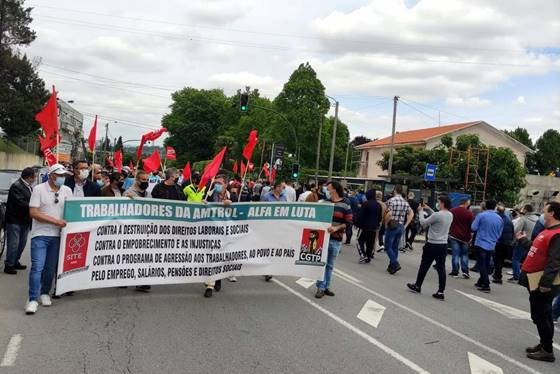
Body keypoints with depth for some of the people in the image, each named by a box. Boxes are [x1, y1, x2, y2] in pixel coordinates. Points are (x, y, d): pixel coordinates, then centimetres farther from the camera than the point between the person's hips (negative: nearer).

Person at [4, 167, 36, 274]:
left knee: (21, 244, 16)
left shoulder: (29, 187, 10)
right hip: (15, 221, -9)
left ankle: (15, 262, 29)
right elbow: (20, 203, -26)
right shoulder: (16, 186, -17)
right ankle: (8, 266, 8)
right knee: (13, 244, -2)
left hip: (25, 221, 9)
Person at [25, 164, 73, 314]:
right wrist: (55, 221, -15)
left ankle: (45, 293, 27)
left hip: (57, 235, 4)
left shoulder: (67, 191, 7)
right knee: (37, 267, -9)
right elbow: (33, 212, -10)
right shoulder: (39, 189, -5)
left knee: (51, 268, 11)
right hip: (40, 234, -4)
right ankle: (33, 299, -5)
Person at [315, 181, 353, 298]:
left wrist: (336, 228, -19)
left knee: (330, 265, 9)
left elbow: (349, 222, -6)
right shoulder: (325, 202, 5)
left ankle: (326, 287, 20)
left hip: (336, 239, -1)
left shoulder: (345, 205, -4)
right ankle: (321, 288, 4)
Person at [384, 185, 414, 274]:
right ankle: (391, 266, 20)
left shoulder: (391, 200, -13)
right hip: (401, 227, 6)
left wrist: (386, 223, -8)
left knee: (388, 247, 2)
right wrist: (405, 225, 11)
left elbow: (389, 214, -24)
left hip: (392, 226, -6)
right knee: (395, 247, 14)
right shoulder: (405, 202, 7)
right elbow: (411, 214, 10)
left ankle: (395, 264, -12)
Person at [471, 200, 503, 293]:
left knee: (482, 265, -2)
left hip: (481, 244, -5)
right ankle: (481, 282, 28)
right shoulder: (500, 219, 4)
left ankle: (486, 285, -8)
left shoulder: (481, 215, -11)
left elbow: (473, 228, -10)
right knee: (486, 265, 16)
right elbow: (499, 233, 11)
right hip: (491, 246, 5)